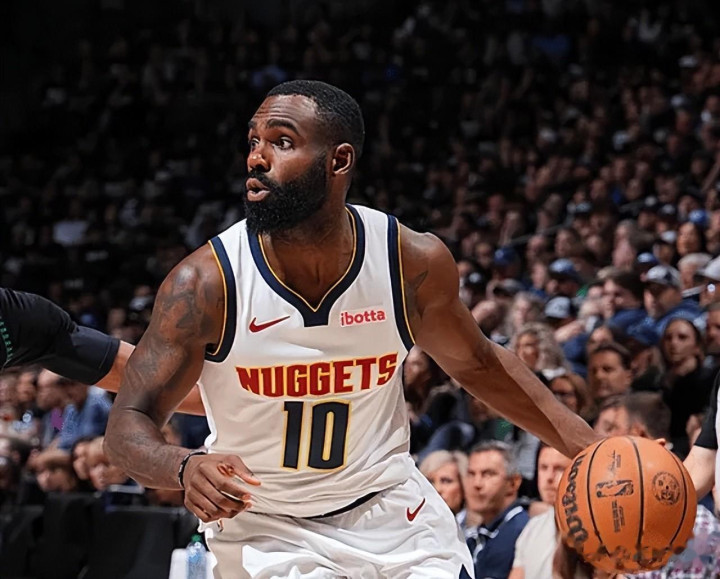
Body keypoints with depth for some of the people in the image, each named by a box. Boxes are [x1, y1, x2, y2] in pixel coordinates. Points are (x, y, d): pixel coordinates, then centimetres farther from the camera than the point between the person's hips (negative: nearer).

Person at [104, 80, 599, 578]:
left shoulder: (415, 262, -14)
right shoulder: (205, 283, -22)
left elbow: (476, 364, 6)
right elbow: (129, 424, -17)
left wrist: (583, 444, -1)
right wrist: (185, 467, -40)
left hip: (389, 506, 3)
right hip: (264, 528, -2)